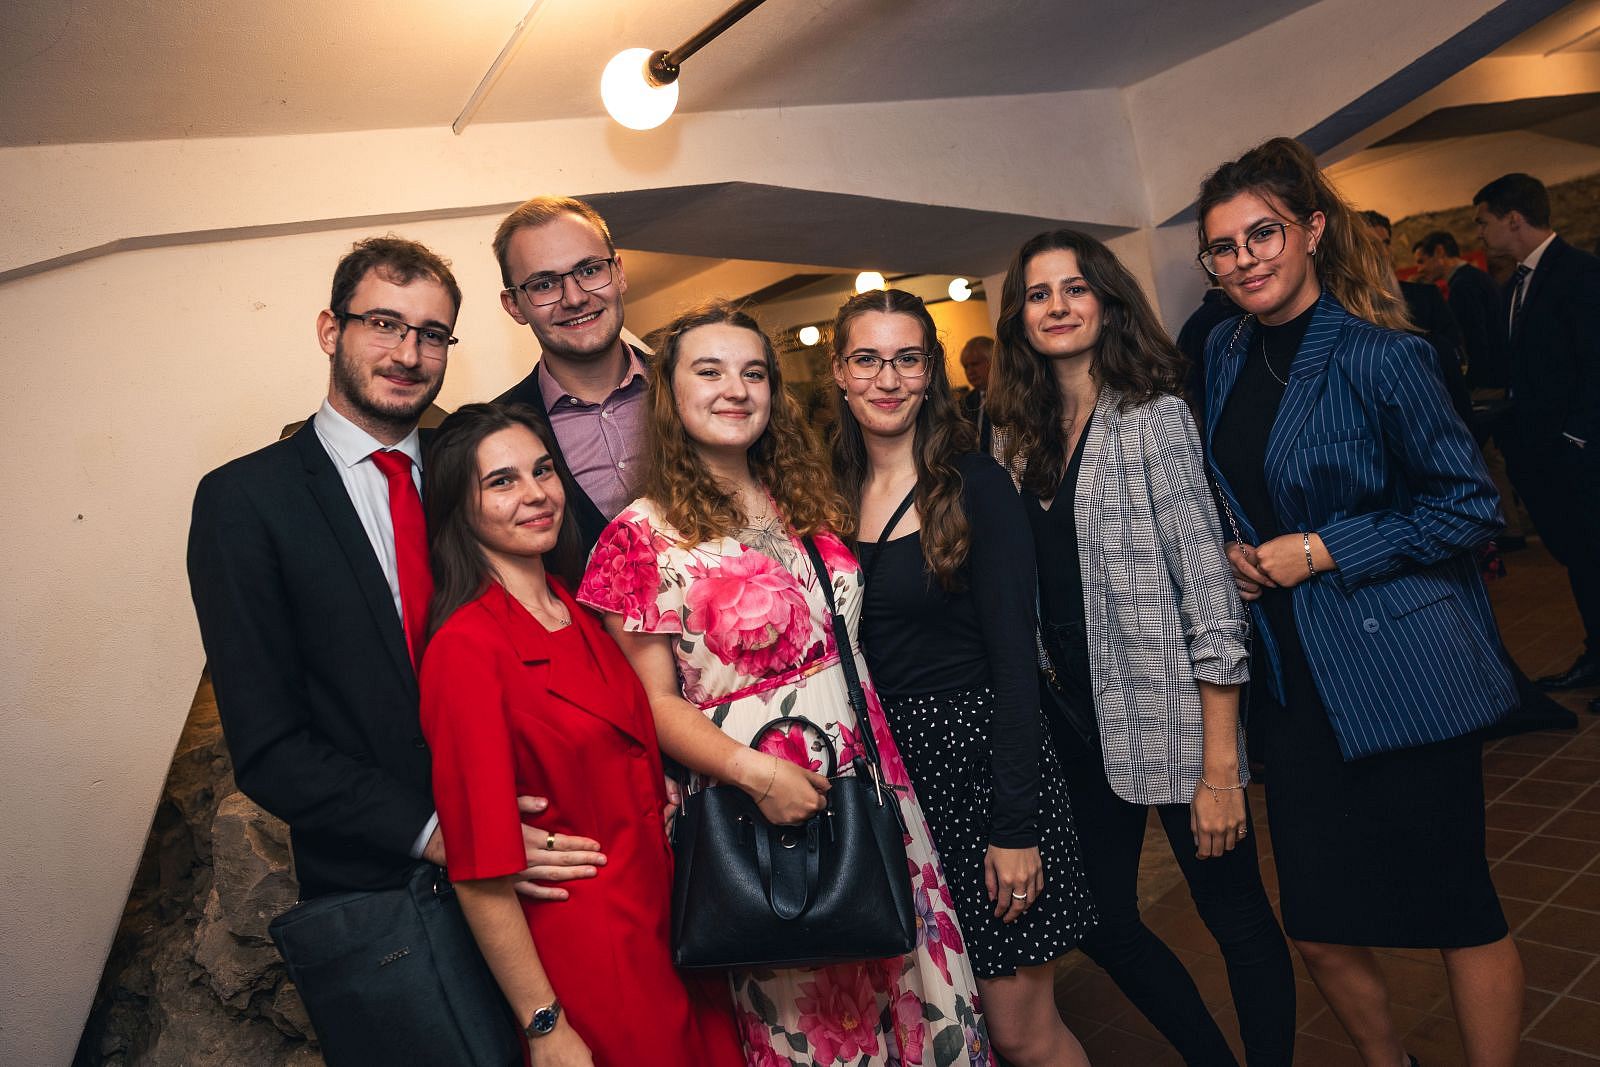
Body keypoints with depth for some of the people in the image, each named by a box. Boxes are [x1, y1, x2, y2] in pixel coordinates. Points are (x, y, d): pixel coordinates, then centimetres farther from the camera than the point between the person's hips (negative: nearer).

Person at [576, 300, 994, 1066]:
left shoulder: (806, 502, 7)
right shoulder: (643, 535, -10)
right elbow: (655, 702, -10)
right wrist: (753, 771, -23)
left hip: (870, 782, 6)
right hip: (762, 807, -5)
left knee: (914, 990, 16)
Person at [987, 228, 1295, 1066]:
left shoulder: (1153, 415, -11)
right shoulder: (1019, 438, 6)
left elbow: (1208, 590, -15)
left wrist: (1219, 767, -17)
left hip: (1170, 714, -6)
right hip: (1080, 721, 6)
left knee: (1236, 918, 8)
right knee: (1101, 922, 17)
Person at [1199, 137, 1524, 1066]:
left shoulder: (1377, 355, -13)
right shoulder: (1226, 355, 7)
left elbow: (1471, 505, -10)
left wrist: (1322, 551, -14)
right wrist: (1235, 552, 2)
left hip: (1404, 672, -6)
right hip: (1294, 675, 6)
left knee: (1458, 906, 8)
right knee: (1318, 922, 14)